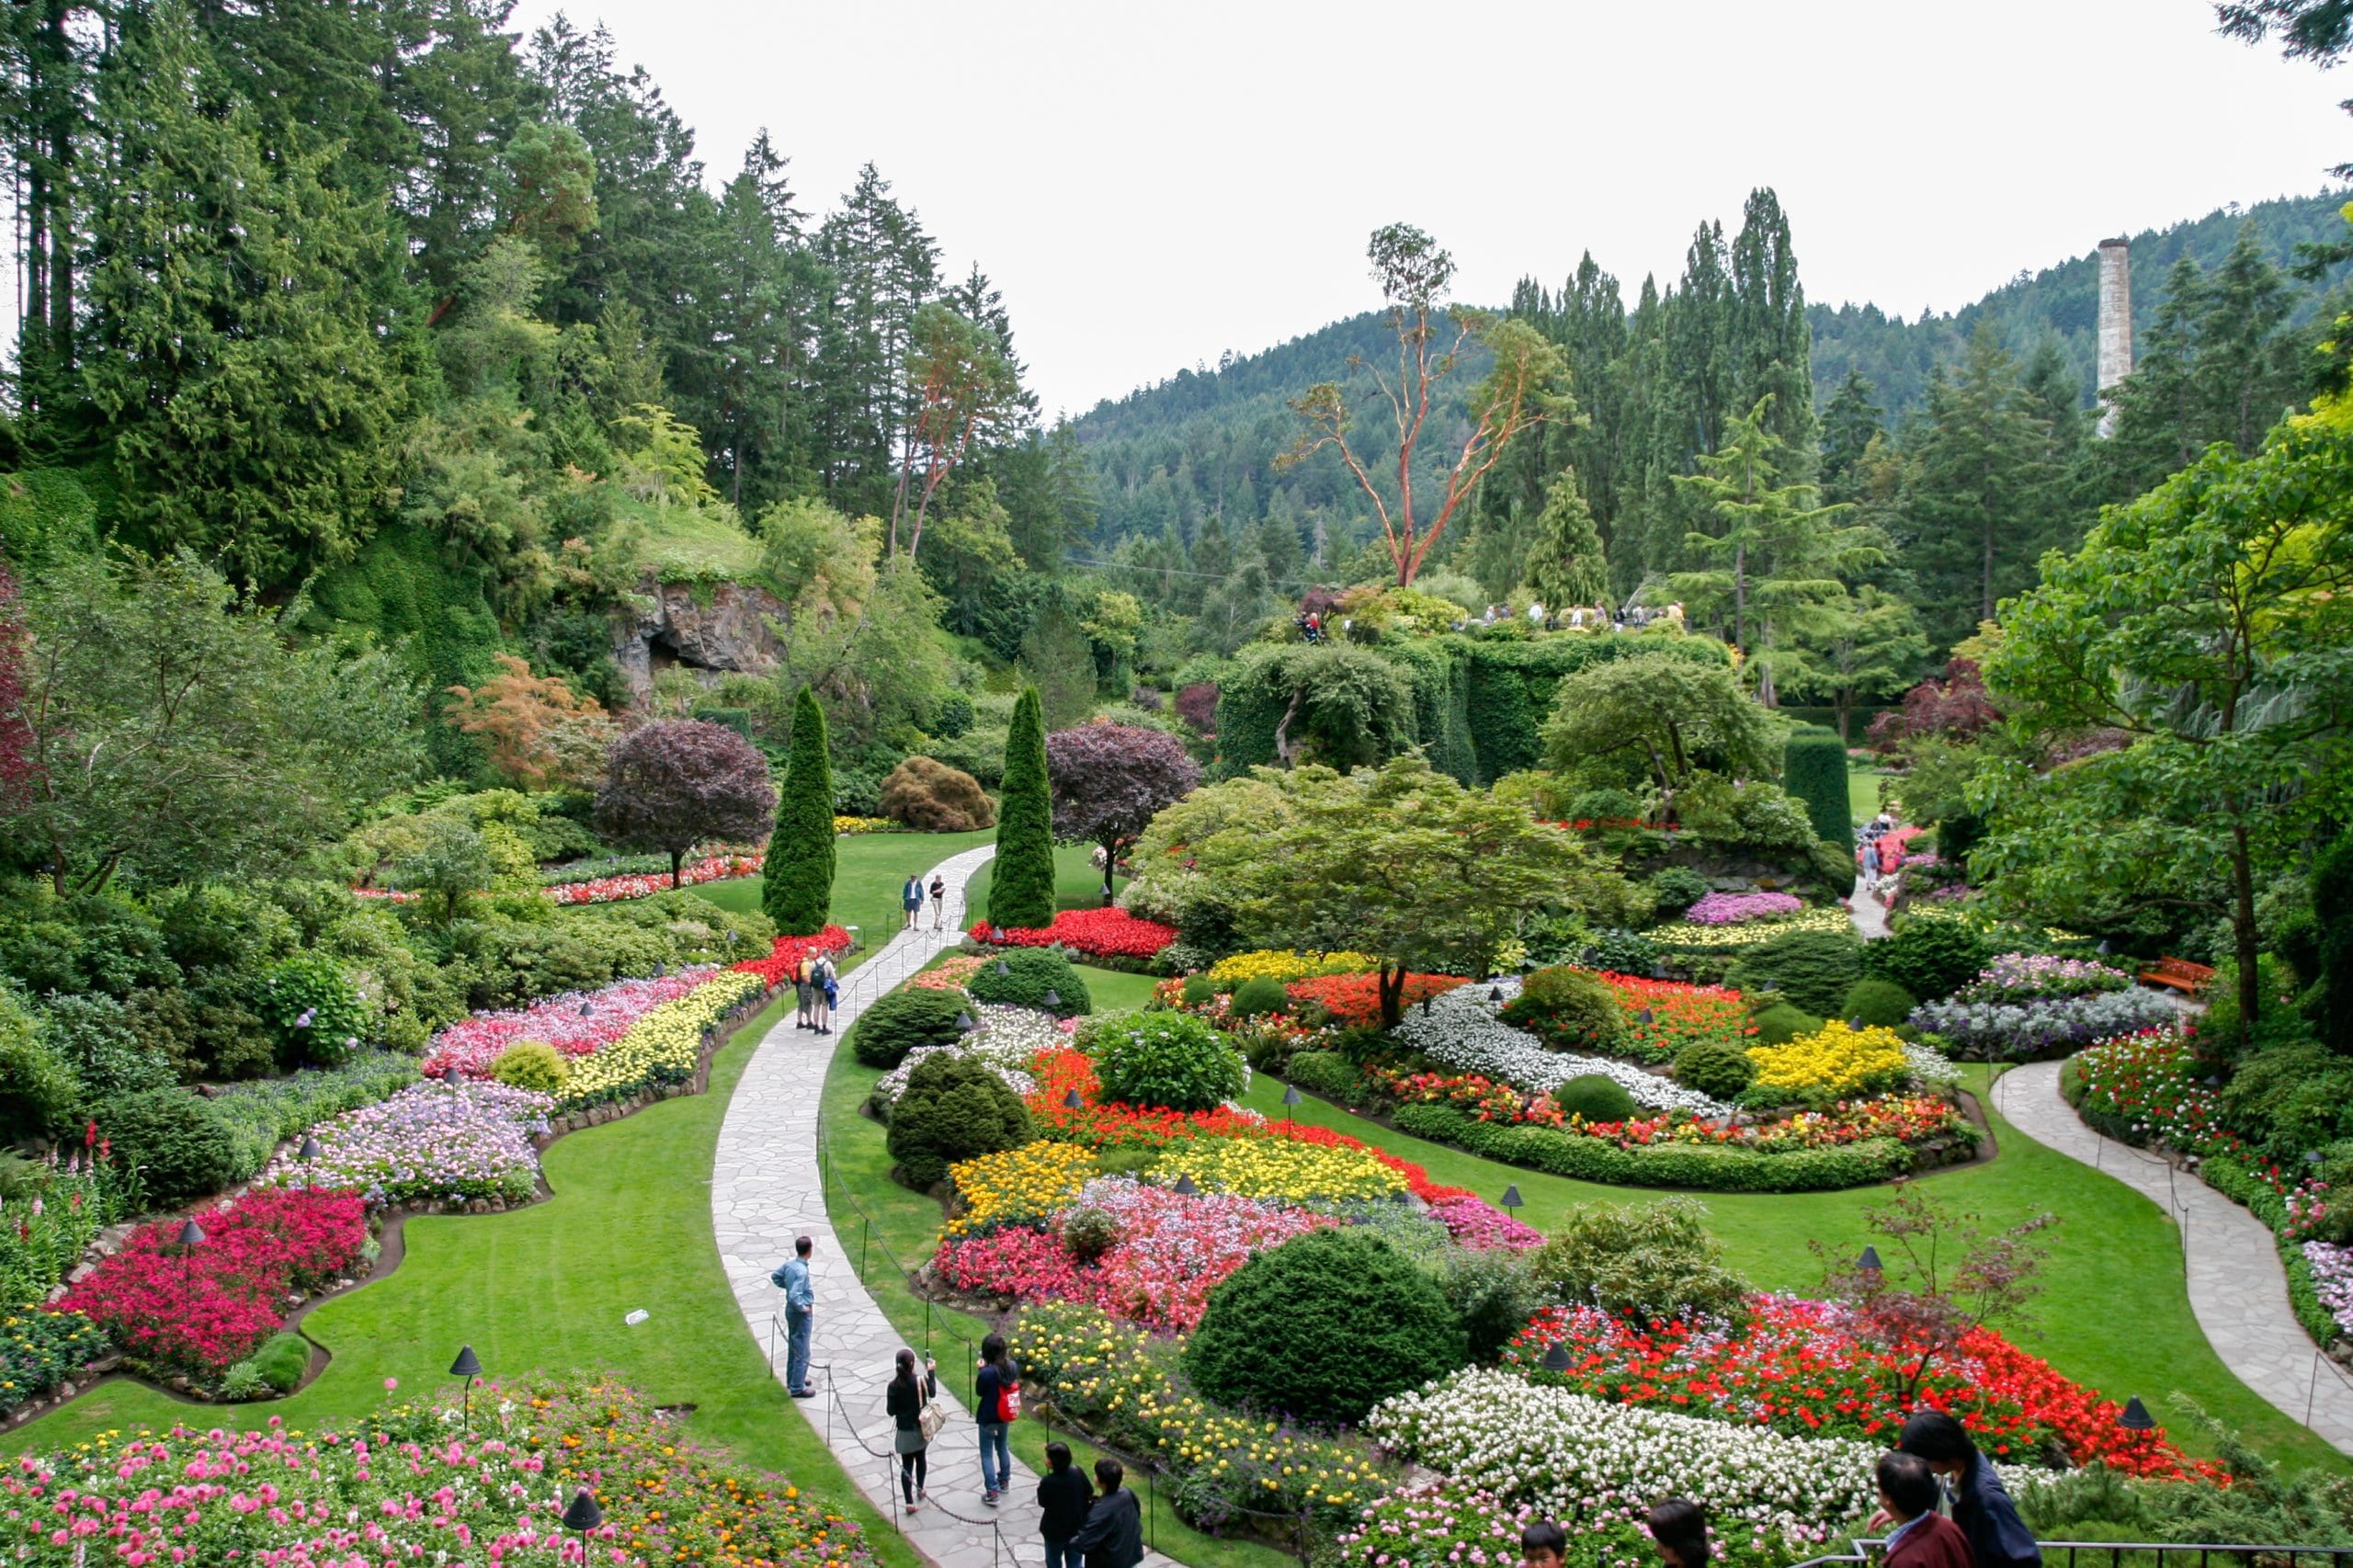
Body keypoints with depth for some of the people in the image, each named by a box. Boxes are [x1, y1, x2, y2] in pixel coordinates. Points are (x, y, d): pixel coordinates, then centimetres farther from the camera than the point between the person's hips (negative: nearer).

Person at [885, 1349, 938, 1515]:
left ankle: (909, 1502, 1)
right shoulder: (921, 1381, -17)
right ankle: (920, 1490, 41)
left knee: (906, 1464, 6)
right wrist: (931, 1373, 10)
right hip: (920, 1428, 1)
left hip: (904, 1431, -1)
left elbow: (891, 1411, -8)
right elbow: (932, 1394, 4)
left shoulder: (893, 1386, -15)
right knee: (920, 1458, 23)